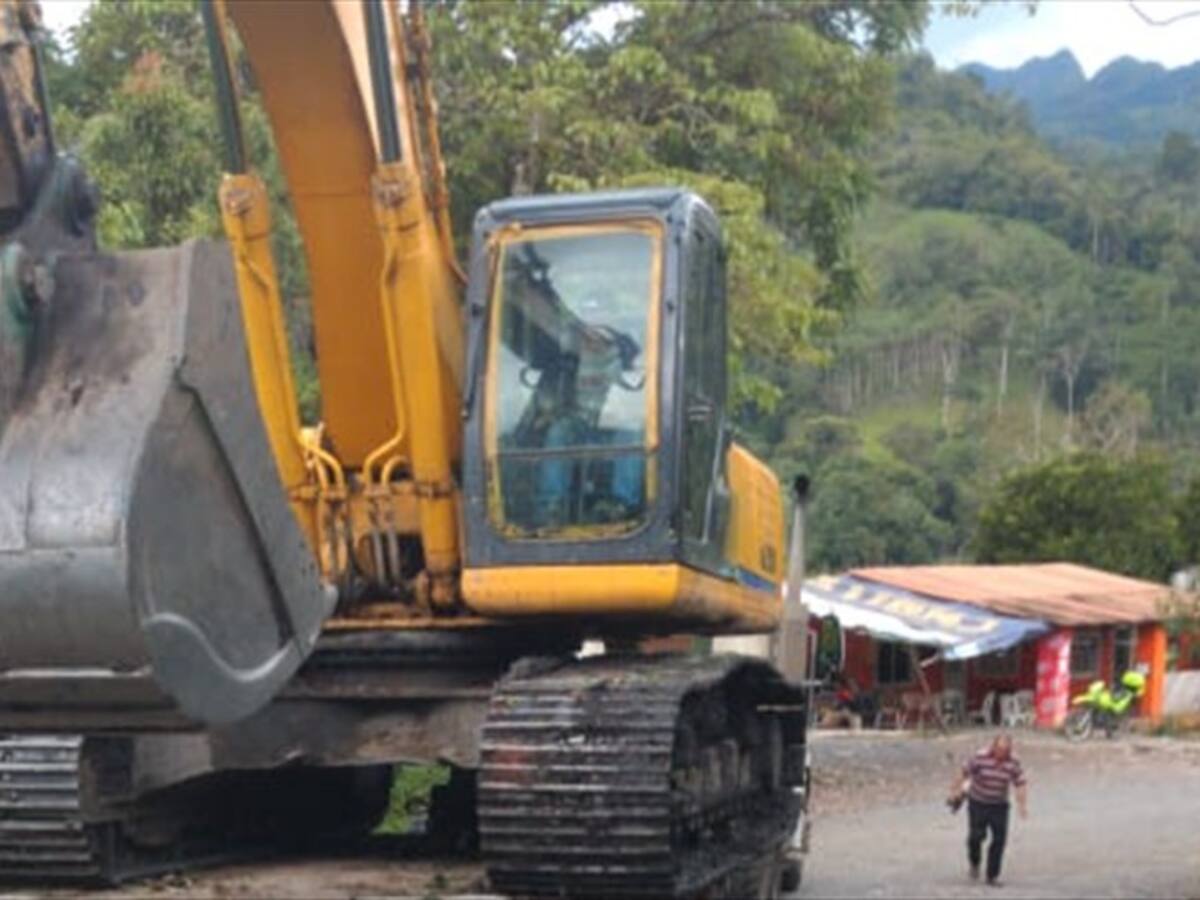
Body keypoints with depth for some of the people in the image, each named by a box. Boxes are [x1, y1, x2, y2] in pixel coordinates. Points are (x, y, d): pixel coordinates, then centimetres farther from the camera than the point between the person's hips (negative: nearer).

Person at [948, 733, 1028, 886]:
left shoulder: (1013, 763, -9)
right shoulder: (980, 757, -17)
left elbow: (1020, 785, -5)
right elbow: (963, 773, -8)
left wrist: (1022, 805, -16)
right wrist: (954, 792, -2)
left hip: (999, 806, 2)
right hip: (978, 803, -2)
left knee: (999, 839, -6)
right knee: (977, 835, -9)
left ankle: (993, 876, 6)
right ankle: (974, 863, 23)